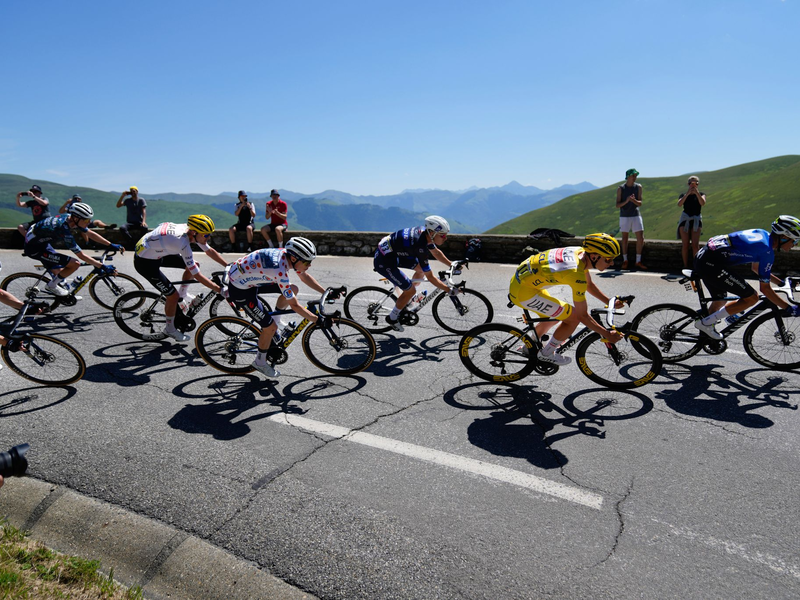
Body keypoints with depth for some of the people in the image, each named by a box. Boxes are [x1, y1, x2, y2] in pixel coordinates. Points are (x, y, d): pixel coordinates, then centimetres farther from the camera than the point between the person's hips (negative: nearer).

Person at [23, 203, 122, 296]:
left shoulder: (70, 218, -11)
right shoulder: (64, 230, -34)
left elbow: (91, 234, 0)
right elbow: (81, 256, -30)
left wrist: (111, 245, -3)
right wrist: (103, 267, -31)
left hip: (41, 242, 9)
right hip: (34, 247, -9)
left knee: (60, 273, 19)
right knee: (74, 264, -17)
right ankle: (52, 285, 1)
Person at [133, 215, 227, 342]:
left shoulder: (190, 230, -12)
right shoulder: (183, 243, -35)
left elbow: (210, 251, 2)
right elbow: (197, 276, -30)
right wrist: (221, 290, -27)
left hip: (157, 252, 8)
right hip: (145, 262, -8)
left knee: (193, 265, 7)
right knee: (173, 296, -7)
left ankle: (182, 294, 29)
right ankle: (170, 329, 17)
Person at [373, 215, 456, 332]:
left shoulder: (424, 231, -5)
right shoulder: (420, 247, -30)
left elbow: (436, 253, 15)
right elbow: (430, 277, -23)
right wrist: (451, 291, -18)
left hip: (393, 252, 9)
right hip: (384, 262, -9)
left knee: (421, 268, 14)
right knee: (410, 290, -5)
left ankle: (408, 301, 30)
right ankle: (392, 318, 15)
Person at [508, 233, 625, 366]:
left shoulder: (581, 251, -1)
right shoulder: (576, 274, -27)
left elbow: (589, 285, 17)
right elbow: (583, 316, -17)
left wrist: (610, 302, 13)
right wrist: (607, 334, -9)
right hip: (523, 291, -9)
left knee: (555, 316, 25)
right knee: (573, 317, -6)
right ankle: (546, 354, 11)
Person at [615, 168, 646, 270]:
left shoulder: (638, 187, 4)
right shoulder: (621, 188, -2)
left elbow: (640, 203, 1)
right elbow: (617, 205, -4)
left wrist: (634, 200, -20)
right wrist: (626, 201, -22)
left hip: (636, 215, 2)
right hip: (624, 216, -2)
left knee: (640, 239, -4)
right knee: (624, 238, 5)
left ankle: (638, 261, 5)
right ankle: (625, 260, 14)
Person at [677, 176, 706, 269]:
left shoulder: (701, 194, 12)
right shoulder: (684, 195, 11)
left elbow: (703, 203, -10)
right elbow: (679, 204, -10)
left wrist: (696, 193, -18)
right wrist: (687, 193, -18)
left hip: (696, 219, 0)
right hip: (685, 219, 0)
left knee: (695, 245, -11)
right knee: (685, 244, -3)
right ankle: (685, 265, 3)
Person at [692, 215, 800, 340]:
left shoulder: (762, 234, 17)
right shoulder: (767, 251, -10)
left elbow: (755, 267, 32)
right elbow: (764, 288, -4)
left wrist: (781, 282, 37)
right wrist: (789, 309, 3)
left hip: (702, 257, 10)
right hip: (710, 264, -10)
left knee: (719, 301, 24)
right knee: (751, 298, 0)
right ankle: (705, 322, 0)